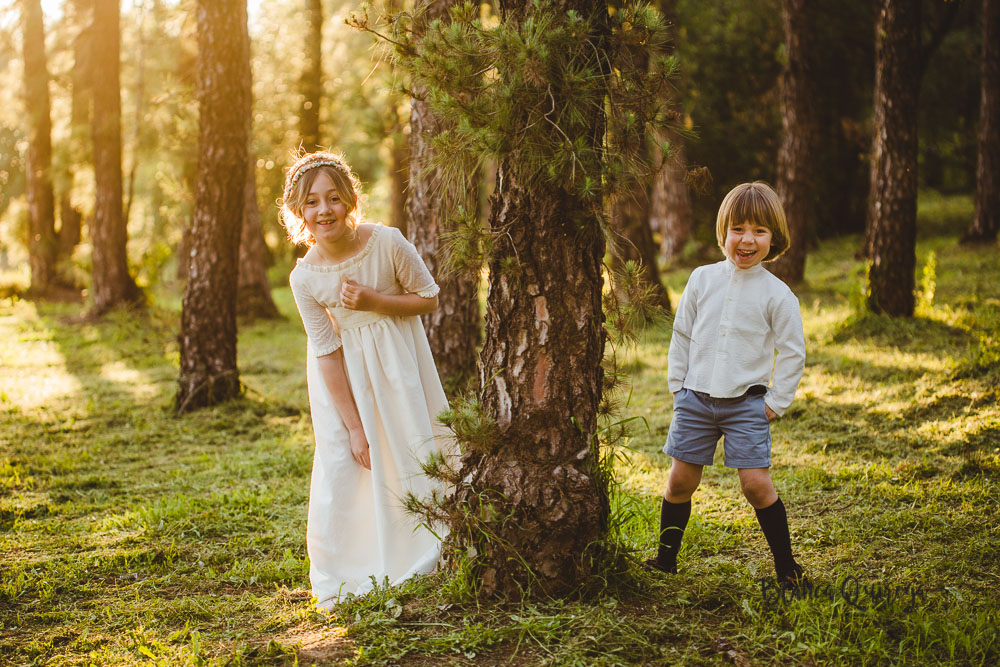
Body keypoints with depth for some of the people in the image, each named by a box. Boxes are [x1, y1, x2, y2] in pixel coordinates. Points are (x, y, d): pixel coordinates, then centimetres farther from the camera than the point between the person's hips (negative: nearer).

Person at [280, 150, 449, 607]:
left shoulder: (387, 243, -23)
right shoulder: (305, 278, -21)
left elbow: (429, 298, -9)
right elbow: (327, 352, -16)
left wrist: (372, 301, -25)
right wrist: (353, 427, -13)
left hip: (397, 360, 1)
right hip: (345, 375, 0)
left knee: (410, 451, 5)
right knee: (343, 463, -2)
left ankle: (415, 565, 22)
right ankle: (348, 578, 12)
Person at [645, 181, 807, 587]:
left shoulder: (777, 294, -4)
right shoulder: (702, 280, 4)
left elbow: (792, 352, 1)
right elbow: (682, 335, 11)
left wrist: (775, 402, -2)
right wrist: (678, 386, 7)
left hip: (747, 403, -3)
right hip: (696, 398, 3)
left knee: (756, 483, -8)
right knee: (680, 480, 6)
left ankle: (785, 565, 8)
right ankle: (666, 558, 22)